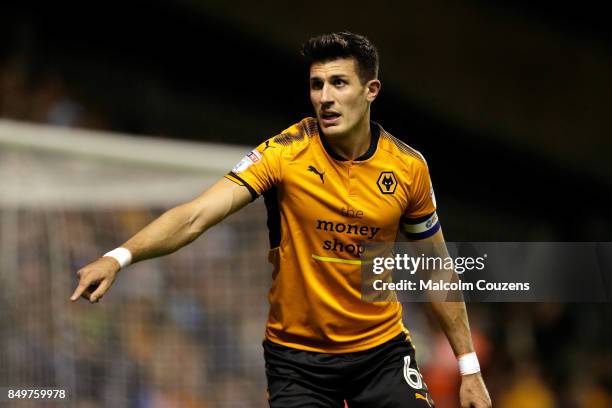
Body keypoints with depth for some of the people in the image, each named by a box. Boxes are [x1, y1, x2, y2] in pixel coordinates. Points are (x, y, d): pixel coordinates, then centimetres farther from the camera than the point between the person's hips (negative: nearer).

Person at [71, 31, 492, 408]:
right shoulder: (284, 154, -14)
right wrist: (119, 257, -39)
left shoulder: (409, 167, -5)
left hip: (382, 349, 2)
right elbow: (194, 217, -23)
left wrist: (469, 367, 7)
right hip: (296, 358, -2)